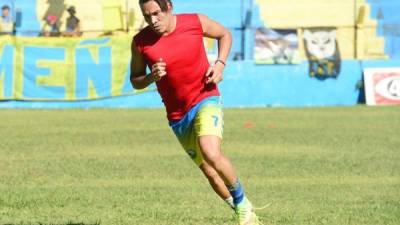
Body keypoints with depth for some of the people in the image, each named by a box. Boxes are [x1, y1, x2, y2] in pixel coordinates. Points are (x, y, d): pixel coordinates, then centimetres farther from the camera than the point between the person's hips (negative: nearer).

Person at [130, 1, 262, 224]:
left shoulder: (195, 22, -8)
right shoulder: (140, 42, -6)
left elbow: (225, 34, 12)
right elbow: (135, 81, 7)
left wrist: (220, 64, -5)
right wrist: (152, 77, -16)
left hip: (206, 100, -3)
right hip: (178, 117, 3)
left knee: (211, 154, -29)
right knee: (210, 172, 7)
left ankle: (242, 204, -7)